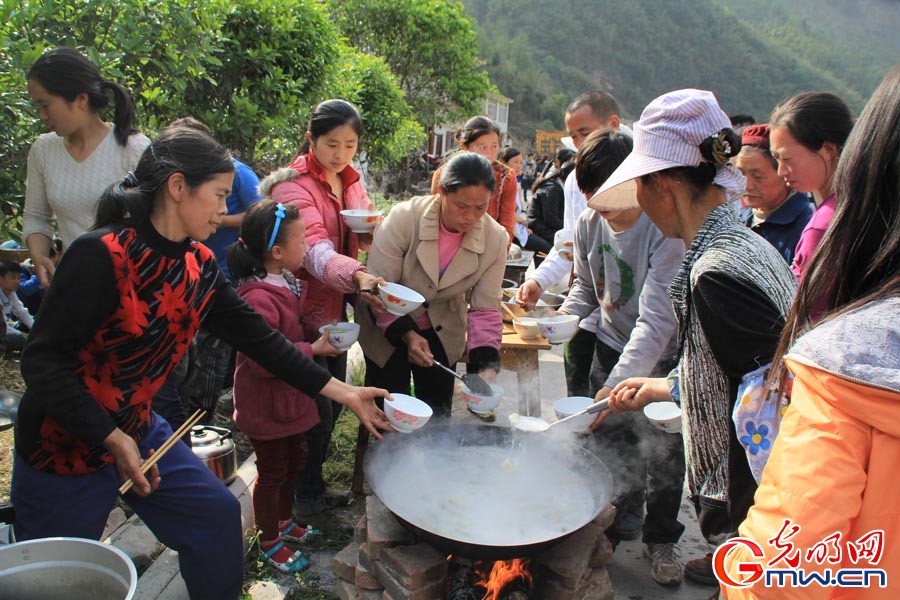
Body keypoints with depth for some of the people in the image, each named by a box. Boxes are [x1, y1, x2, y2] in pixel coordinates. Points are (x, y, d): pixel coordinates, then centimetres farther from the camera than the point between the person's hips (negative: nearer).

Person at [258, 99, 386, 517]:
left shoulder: (350, 182, 7)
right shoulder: (293, 185, -19)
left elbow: (364, 241, 14)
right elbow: (315, 250, -34)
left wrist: (372, 228, -11)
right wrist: (357, 275, -52)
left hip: (335, 307, 8)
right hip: (303, 310, -8)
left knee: (334, 401, 17)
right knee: (317, 408, -1)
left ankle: (312, 486, 39)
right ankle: (305, 495, 23)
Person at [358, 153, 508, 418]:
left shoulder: (495, 239, -15)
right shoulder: (404, 217, -25)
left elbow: (484, 310, -11)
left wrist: (486, 365, -24)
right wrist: (406, 334, -33)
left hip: (442, 333, 3)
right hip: (388, 330, -3)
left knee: (439, 416, 10)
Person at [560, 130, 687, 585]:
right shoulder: (588, 224, -8)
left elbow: (656, 320, -32)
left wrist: (618, 383, -39)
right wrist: (565, 315, -13)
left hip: (662, 356, -4)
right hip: (611, 345, 4)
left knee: (663, 452, 8)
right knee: (612, 444, 9)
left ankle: (661, 538, 32)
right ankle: (624, 519, 36)